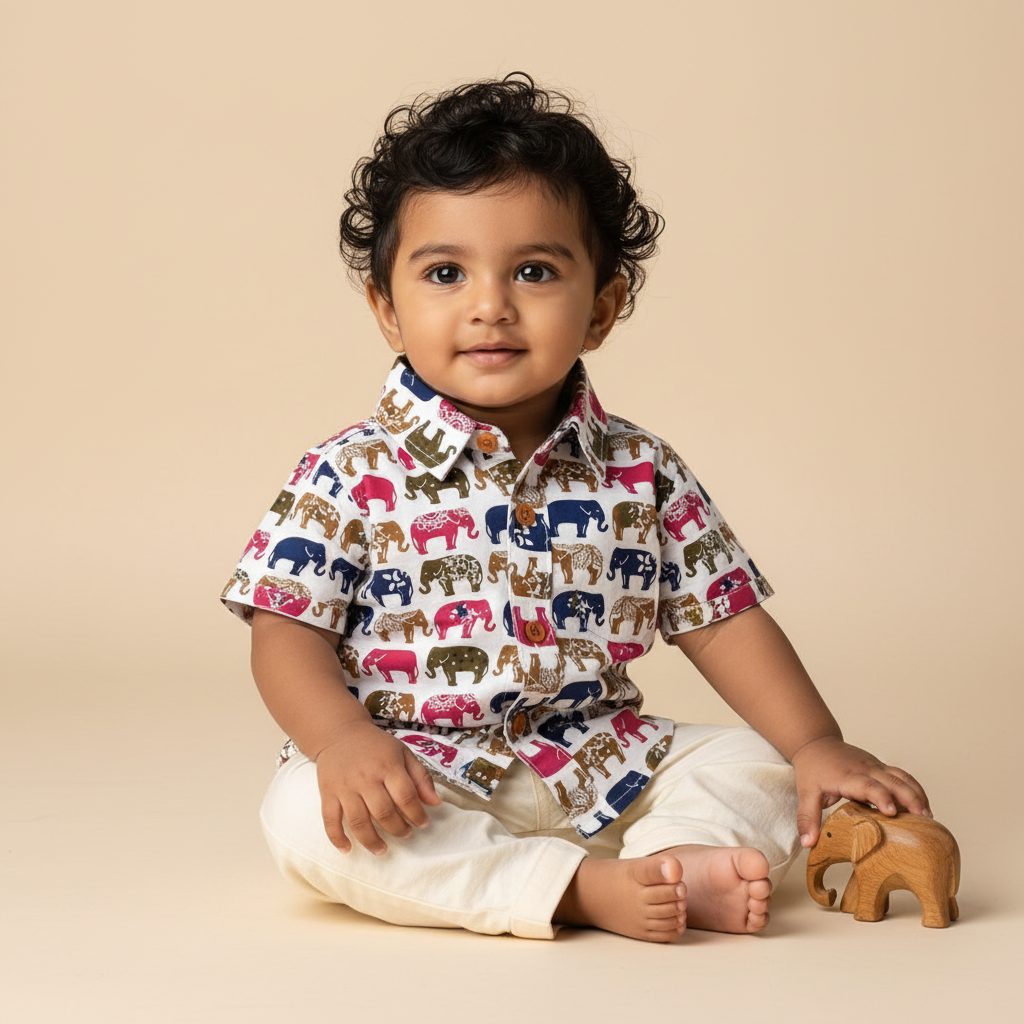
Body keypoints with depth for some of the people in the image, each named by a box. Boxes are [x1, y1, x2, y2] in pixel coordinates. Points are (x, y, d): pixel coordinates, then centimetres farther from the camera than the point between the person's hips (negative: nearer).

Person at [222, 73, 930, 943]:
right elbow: (287, 635, -7)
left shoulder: (640, 474, 4)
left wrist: (818, 745, -4)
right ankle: (584, 888, -33)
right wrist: (344, 741, -27)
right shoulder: (353, 478, -5)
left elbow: (726, 620, 7)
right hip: (420, 784, -3)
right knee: (306, 815, -32)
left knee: (755, 765, -9)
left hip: (597, 771, 3)